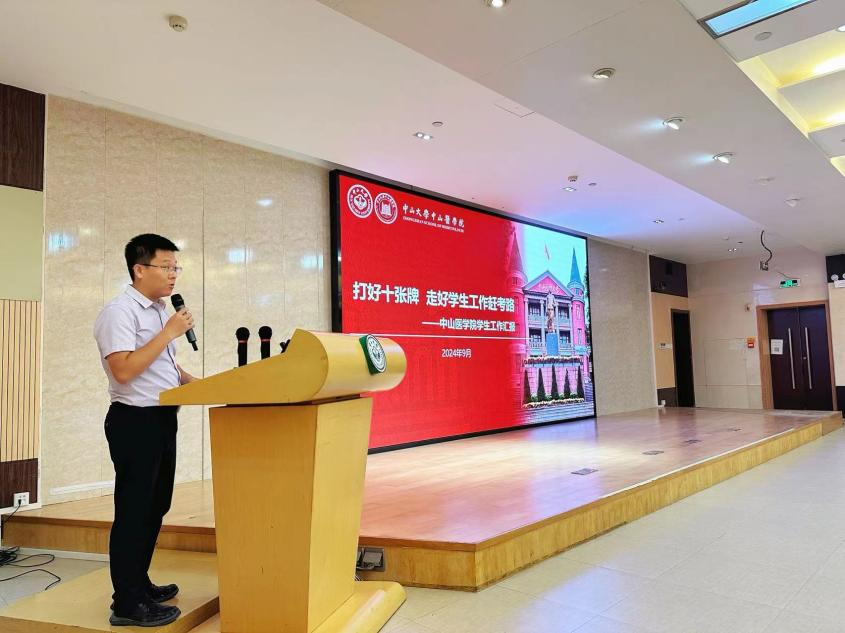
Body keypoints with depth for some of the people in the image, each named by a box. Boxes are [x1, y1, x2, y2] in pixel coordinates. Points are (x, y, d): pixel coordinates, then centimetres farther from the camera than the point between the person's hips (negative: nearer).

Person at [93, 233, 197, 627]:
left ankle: (139, 583, 34)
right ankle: (127, 604, 13)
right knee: (133, 511, 0)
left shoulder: (160, 311, 13)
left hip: (163, 418, 9)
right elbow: (123, 370, -26)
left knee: (155, 507, 18)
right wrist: (169, 333, -23)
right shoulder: (119, 311, -15)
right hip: (135, 421, -9)